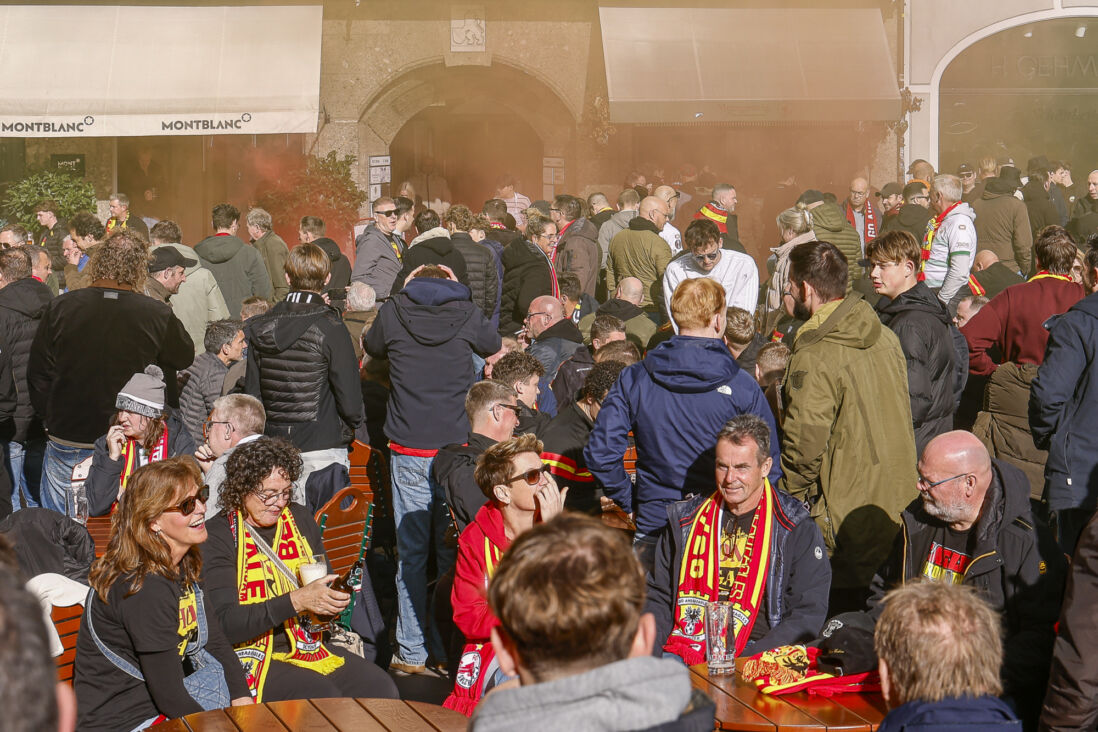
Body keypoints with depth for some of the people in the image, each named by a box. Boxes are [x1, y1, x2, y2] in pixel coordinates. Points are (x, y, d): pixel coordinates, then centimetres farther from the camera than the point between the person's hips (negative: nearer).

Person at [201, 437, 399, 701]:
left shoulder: (299, 519, 10)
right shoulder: (216, 537, -10)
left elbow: (327, 583, 23)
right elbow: (225, 624, -19)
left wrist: (333, 598, -3)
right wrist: (296, 601, -26)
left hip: (309, 646, 6)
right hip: (251, 654, -6)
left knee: (381, 689, -16)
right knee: (323, 699, -30)